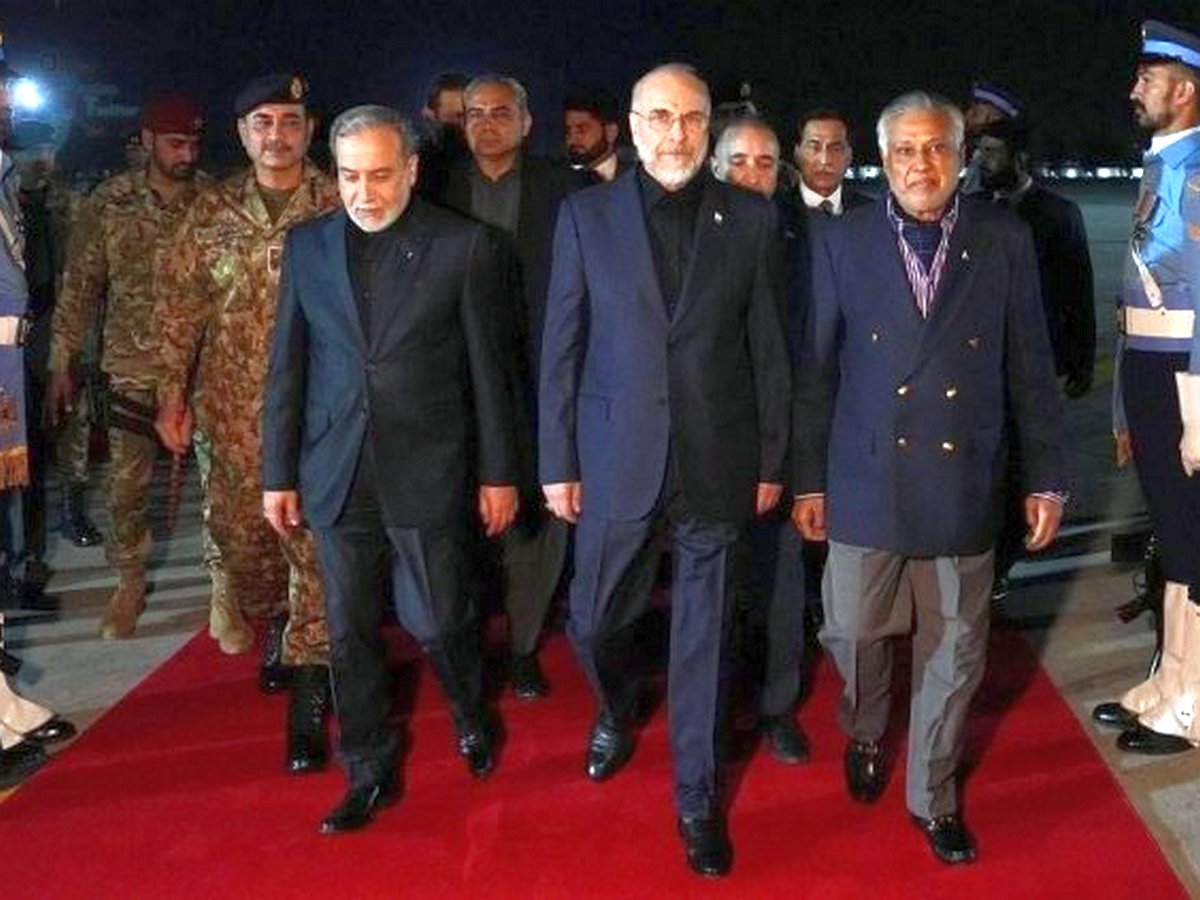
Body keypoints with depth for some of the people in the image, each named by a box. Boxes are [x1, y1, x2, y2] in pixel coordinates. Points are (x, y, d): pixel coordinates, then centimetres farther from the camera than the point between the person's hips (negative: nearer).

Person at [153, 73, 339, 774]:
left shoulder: (340, 207, -2)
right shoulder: (212, 211, 7)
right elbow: (179, 307, 10)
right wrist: (173, 393, 5)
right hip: (233, 411, 3)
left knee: (315, 545, -5)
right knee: (241, 533, 13)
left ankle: (309, 701, 3)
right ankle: (274, 628, 43)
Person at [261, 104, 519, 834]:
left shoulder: (464, 245, -4)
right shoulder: (307, 246, 5)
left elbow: (488, 367, -2)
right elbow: (288, 365, 8)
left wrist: (498, 473, -1)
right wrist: (279, 472, 7)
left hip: (427, 471, -3)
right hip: (337, 472, 3)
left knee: (438, 619, 3)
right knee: (352, 631, 10)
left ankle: (472, 715, 35)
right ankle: (370, 772, 26)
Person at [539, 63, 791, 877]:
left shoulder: (751, 219, 0)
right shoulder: (587, 215, 0)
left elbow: (769, 351, 3)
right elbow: (562, 349, 1)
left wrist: (771, 463, 3)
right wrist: (557, 462, 0)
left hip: (717, 463, 0)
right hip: (616, 459, 1)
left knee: (704, 637, 8)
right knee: (594, 622, 12)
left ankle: (698, 797, 25)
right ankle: (618, 714, 46)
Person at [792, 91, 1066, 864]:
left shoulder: (1006, 241, 1)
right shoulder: (843, 243, 1)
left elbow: (1030, 366, 3)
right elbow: (816, 370, 3)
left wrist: (1046, 478, 2)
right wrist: (808, 479, 3)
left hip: (964, 486, 1)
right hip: (866, 481, 0)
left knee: (954, 651, 10)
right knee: (853, 632, 7)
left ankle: (934, 795, 30)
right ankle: (866, 736, 39)